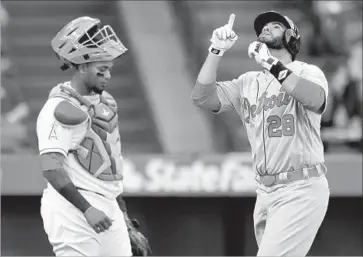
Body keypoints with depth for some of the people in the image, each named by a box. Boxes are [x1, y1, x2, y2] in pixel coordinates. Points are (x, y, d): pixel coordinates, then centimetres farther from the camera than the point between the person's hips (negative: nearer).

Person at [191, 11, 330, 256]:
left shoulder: (307, 72, 0)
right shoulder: (248, 83, 14)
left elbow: (315, 98, -24)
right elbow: (203, 97, 2)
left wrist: (271, 64, -29)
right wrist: (216, 51, -9)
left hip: (301, 190, -6)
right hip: (265, 191, 6)